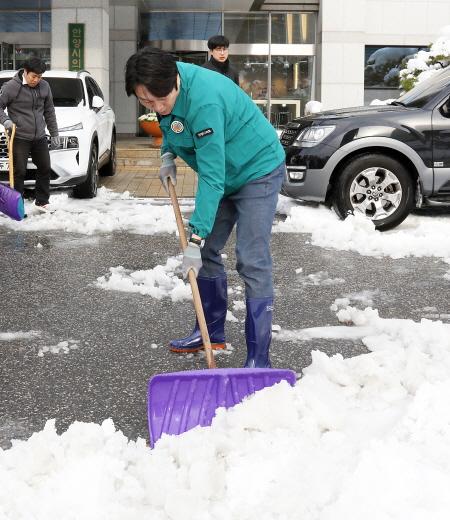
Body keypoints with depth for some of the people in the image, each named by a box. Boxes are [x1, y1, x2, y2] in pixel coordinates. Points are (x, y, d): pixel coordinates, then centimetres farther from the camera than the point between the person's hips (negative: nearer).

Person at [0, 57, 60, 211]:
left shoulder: (44, 86, 5)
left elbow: (49, 112, 13)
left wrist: (54, 134, 12)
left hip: (39, 137, 5)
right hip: (19, 138, -5)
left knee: (45, 169, 10)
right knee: (19, 172, -3)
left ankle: (42, 201, 23)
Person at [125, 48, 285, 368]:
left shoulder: (204, 102, -35)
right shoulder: (165, 88, -9)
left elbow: (212, 177, -35)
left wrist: (195, 238, -36)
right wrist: (168, 153, -3)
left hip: (257, 171, -9)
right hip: (224, 174, 9)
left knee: (252, 262, -15)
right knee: (207, 253, 12)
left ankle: (259, 359, -12)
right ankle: (212, 332, 27)